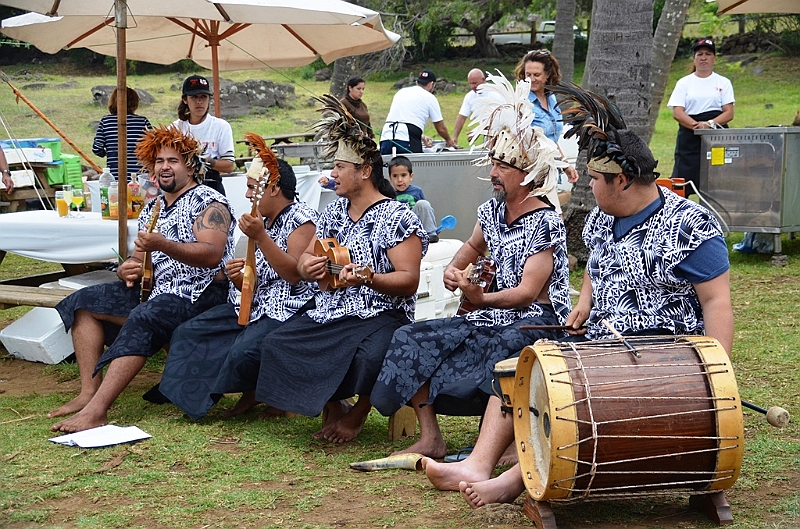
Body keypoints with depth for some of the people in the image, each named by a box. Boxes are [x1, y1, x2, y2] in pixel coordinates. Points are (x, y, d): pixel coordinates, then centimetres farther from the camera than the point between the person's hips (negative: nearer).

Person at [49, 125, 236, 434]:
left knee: (141, 320, -35)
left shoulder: (208, 202, -6)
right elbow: (141, 258, 19)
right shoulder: (152, 208, 18)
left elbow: (212, 255, -21)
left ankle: (96, 410, -42)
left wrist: (163, 245, -33)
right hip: (155, 289, 9)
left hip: (199, 293, -9)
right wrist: (127, 269, -6)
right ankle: (89, 392, -13)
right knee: (84, 303, -1)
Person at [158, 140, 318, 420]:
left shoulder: (300, 217, -8)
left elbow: (294, 274, -20)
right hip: (255, 305, 9)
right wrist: (238, 277, -6)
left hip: (287, 311, -9)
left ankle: (258, 391, 3)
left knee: (242, 350, -33)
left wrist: (260, 237, -23)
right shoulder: (263, 221, 17)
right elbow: (254, 285, 17)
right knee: (188, 333, -3)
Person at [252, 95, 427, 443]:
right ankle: (333, 406, 5)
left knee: (370, 357, -38)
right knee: (275, 346, -15)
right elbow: (305, 261, 19)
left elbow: (409, 280, -13)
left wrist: (368, 278, -30)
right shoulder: (334, 211, 15)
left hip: (381, 316, -6)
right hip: (328, 315, 7)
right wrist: (308, 267, -6)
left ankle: (357, 413, -3)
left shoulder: (396, 217, -7)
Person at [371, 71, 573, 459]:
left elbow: (528, 292, -20)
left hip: (535, 323, -8)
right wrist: (455, 270, 9)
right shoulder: (491, 210, 9)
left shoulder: (546, 223, -12)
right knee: (412, 339, -8)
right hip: (491, 319, 8)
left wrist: (481, 298, -36)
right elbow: (473, 247, 31)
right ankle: (430, 439, -12)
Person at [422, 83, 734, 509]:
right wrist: (585, 303, 8)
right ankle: (479, 465, -20)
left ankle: (518, 479, -32)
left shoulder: (688, 227, -14)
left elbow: (717, 302, -16)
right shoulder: (601, 219, 10)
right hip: (598, 342, 8)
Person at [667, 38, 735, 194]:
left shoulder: (723, 83, 12)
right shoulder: (684, 83, 10)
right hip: (690, 139, 0)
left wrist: (710, 124, -16)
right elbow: (677, 113, -1)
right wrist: (697, 125, -18)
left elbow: (729, 112, 3)